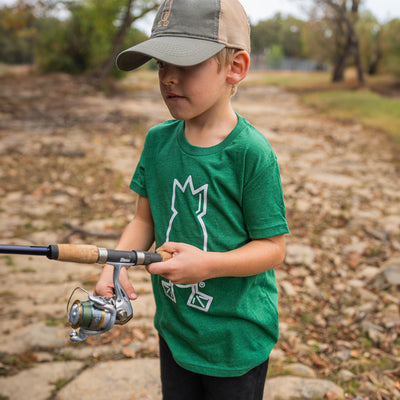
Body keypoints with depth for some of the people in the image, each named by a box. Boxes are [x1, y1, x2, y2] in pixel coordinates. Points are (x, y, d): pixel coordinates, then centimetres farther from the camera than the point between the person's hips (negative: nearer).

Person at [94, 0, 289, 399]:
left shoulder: (252, 152, -22)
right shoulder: (158, 140, -4)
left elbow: (272, 247, -17)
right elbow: (145, 218, 3)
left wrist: (208, 264, -31)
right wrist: (115, 264, -14)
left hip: (236, 336, -5)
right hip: (174, 325, 5)